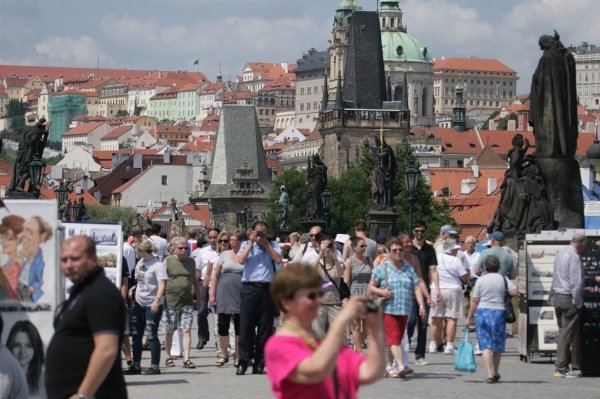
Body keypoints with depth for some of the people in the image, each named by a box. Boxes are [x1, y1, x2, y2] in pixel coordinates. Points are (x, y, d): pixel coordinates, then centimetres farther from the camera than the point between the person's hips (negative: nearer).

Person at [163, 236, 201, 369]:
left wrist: (198, 299, 18)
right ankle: (169, 357, 23)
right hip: (171, 302, -2)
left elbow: (195, 281, 18)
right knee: (170, 331, 8)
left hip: (187, 302, 2)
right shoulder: (168, 261, 0)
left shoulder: (191, 262, 10)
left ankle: (186, 359, -11)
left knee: (186, 330, -8)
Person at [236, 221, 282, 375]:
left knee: (265, 328, 3)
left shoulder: (272, 245, 12)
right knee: (246, 326, -4)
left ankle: (259, 364, 8)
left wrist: (266, 244, -4)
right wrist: (251, 243, -5)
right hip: (249, 288, -1)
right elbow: (241, 260, -7)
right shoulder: (246, 245, 10)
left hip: (267, 289, 2)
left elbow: (278, 260, -5)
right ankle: (243, 363, -2)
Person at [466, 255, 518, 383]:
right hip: (499, 312, 2)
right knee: (498, 346, 15)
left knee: (486, 346, -2)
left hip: (483, 312, -2)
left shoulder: (481, 280, -3)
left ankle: (490, 374, -12)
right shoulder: (503, 279, 0)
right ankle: (495, 373, 27)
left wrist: (469, 317, 4)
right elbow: (515, 292, -6)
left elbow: (474, 301, -3)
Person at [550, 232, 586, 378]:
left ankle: (561, 366, 16)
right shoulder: (574, 257, -15)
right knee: (567, 334, -5)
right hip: (569, 298, -9)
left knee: (562, 332, 14)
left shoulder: (560, 254, 13)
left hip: (557, 297, 9)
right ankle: (561, 368, -5)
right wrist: (578, 303, -14)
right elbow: (576, 282, -18)